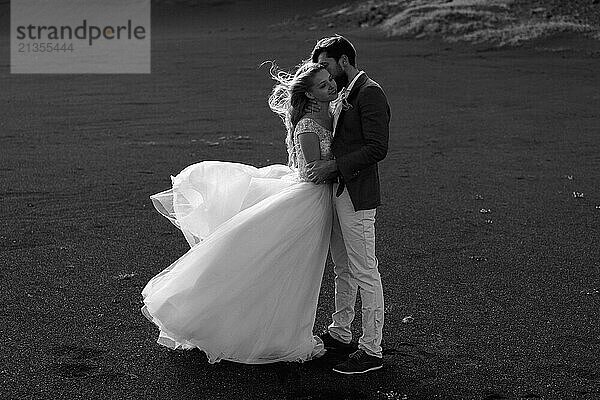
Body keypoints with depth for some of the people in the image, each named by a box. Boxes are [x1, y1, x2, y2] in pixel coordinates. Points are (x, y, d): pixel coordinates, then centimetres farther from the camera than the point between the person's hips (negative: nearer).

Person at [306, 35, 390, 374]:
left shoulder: (370, 93, -14)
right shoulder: (347, 94, 15)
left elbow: (377, 148, -21)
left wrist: (333, 166, -20)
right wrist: (325, 166, 7)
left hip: (357, 195, -10)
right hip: (339, 190, 10)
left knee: (364, 273, -4)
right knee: (343, 269, 19)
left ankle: (372, 350, 3)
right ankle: (340, 334, 32)